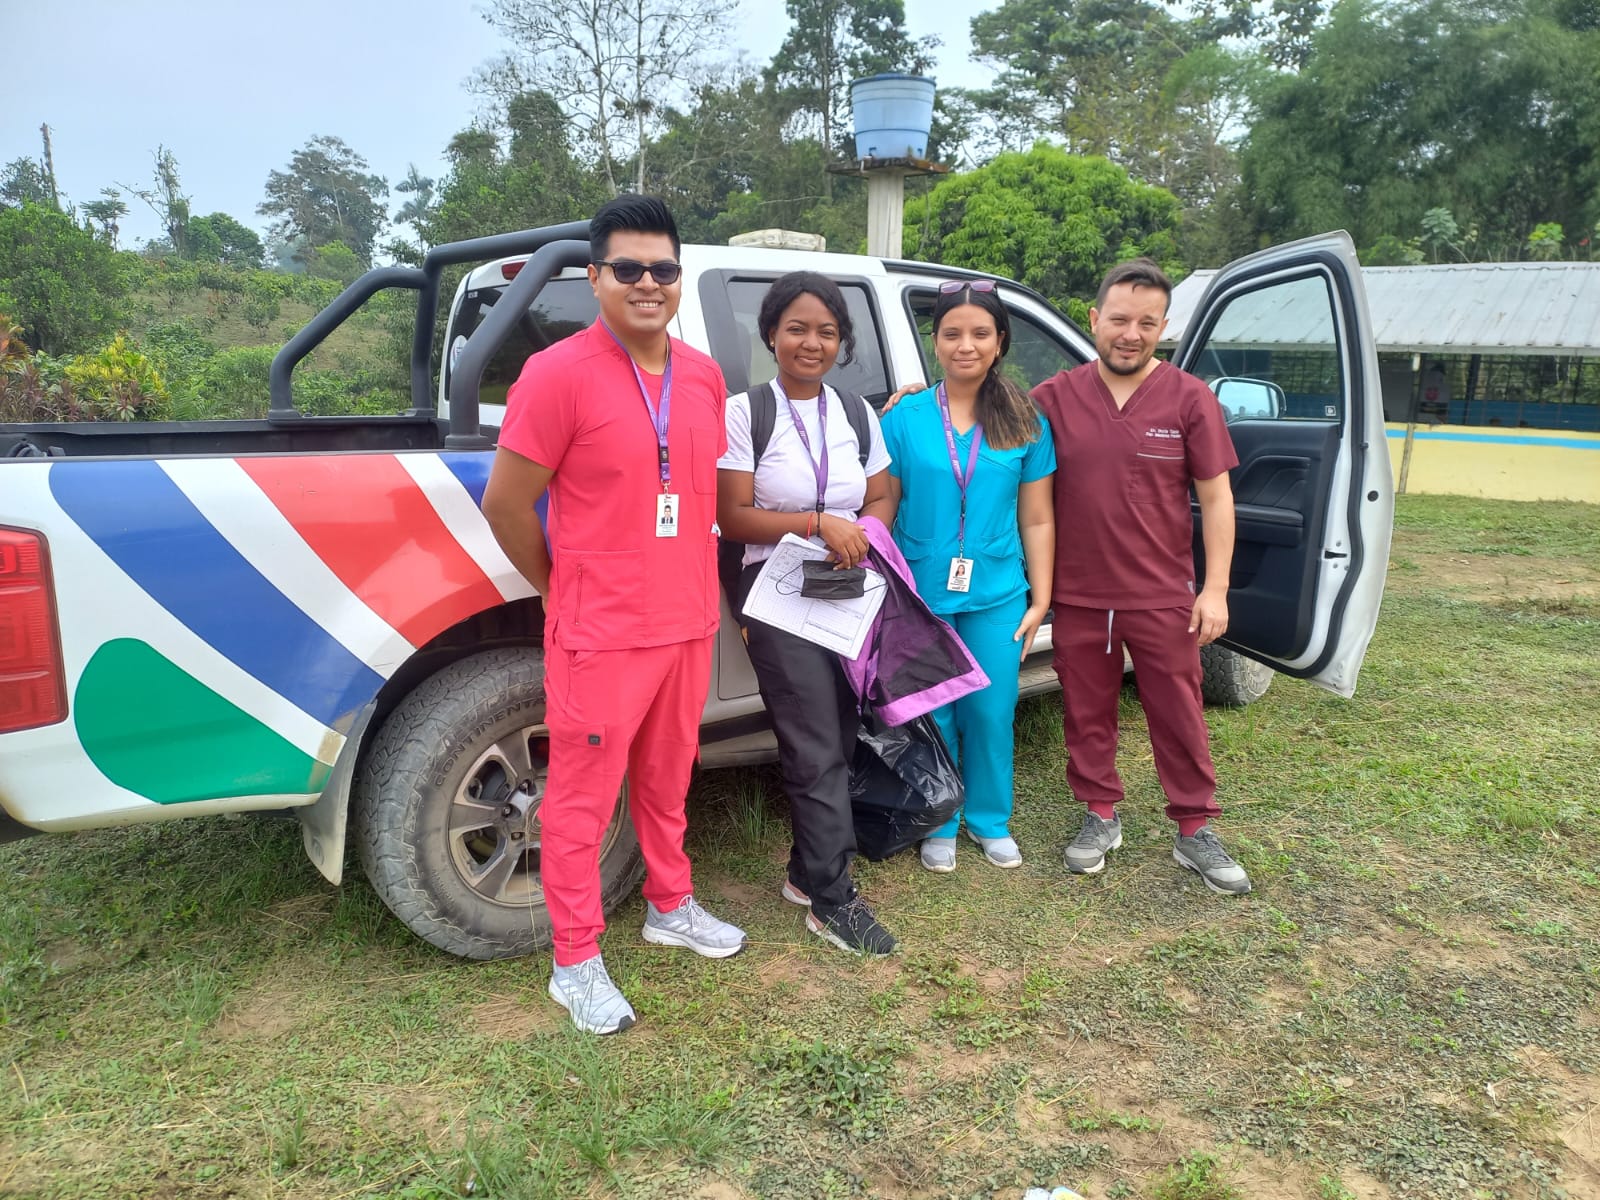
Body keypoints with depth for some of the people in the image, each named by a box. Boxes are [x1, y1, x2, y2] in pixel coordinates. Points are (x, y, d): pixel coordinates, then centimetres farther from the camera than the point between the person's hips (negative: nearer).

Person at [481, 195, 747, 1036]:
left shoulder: (703, 376, 6)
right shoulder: (559, 374, -13)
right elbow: (506, 502, -10)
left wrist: (696, 588, 13)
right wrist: (560, 589, -1)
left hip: (688, 621, 6)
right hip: (599, 635, -6)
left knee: (667, 778, 21)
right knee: (582, 799, 5)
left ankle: (671, 906, 41)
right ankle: (576, 964, 21)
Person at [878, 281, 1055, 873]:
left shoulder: (1025, 423, 2)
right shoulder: (904, 418, -3)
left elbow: (1037, 520, 5)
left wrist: (1039, 600, 3)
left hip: (997, 597, 1)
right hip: (922, 595, -1)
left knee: (992, 713, 9)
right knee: (933, 715, 8)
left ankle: (990, 819, 32)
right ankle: (940, 825, 29)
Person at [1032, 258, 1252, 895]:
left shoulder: (1190, 399, -3)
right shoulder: (1054, 397, -1)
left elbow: (1216, 499, -1)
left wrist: (1216, 588, -5)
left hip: (1164, 598, -1)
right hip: (1078, 597, 1)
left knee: (1179, 717, 8)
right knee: (1087, 714, 13)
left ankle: (1196, 830, 23)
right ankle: (1101, 816, 31)